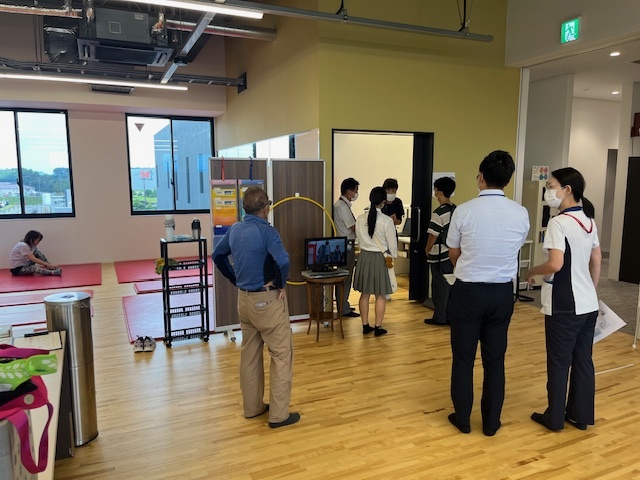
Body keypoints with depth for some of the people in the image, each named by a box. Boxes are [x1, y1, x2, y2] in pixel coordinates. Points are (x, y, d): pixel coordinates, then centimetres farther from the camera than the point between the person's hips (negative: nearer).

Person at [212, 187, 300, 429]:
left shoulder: (234, 229, 3)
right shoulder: (266, 231, -20)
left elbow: (217, 255, 16)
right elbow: (283, 261, -34)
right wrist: (280, 284, -16)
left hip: (244, 298, 8)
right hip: (267, 300, -8)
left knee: (249, 354, 17)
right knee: (282, 355, 4)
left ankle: (252, 406, 29)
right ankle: (278, 414, 9)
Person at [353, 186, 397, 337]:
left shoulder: (360, 219, -5)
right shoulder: (387, 221, -16)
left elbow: (359, 239, 5)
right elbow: (392, 243, -7)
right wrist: (392, 256, 11)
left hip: (364, 257, 4)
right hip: (380, 258, -4)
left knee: (365, 293, 13)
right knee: (381, 295, 8)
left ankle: (365, 325, 21)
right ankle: (378, 327, 13)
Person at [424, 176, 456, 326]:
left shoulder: (439, 212, -17)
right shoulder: (456, 210, 5)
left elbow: (433, 235, -16)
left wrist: (427, 249, -1)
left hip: (440, 256, -7)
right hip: (452, 254, 7)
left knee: (440, 286, 2)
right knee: (450, 285, 13)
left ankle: (440, 318, 11)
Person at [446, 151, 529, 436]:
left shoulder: (464, 211, -12)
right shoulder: (521, 214, -5)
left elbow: (453, 255, 1)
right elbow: (516, 250, 10)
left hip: (468, 291, -2)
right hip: (502, 292, 3)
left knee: (463, 358, 11)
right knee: (495, 359, 15)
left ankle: (462, 419, 24)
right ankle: (491, 422, 26)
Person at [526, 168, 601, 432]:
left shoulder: (559, 222, -18)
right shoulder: (589, 221, 8)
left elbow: (555, 264, -26)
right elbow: (596, 260, 14)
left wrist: (532, 272, -8)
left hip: (564, 307, -8)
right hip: (589, 304, 8)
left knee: (559, 363, 6)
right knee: (583, 361, 16)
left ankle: (555, 417, 19)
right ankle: (581, 415, 28)